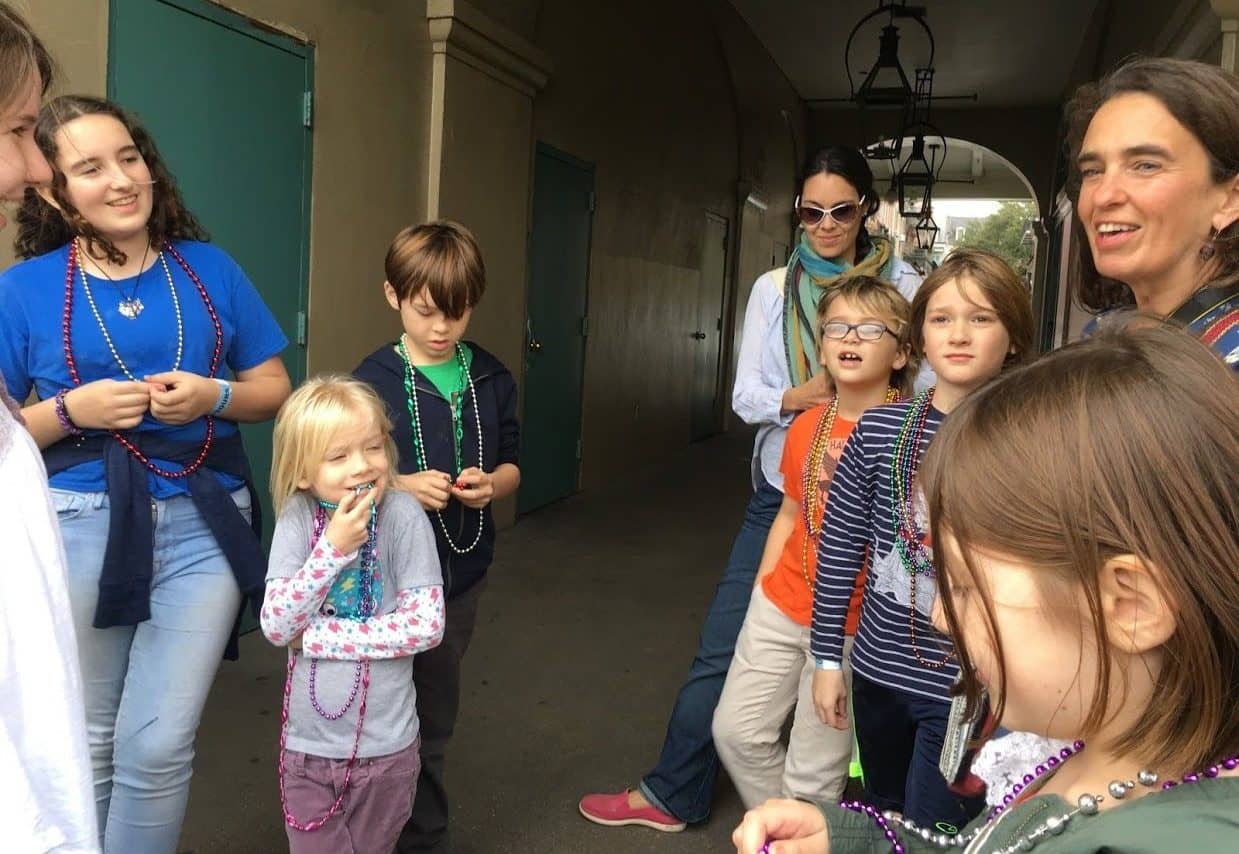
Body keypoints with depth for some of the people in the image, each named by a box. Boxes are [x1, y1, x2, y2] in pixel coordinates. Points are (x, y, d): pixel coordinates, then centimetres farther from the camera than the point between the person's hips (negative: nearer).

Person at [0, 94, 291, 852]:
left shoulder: (210, 269, 4)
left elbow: (274, 388, 7)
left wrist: (213, 397, -12)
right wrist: (71, 409, -16)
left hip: (204, 525, 0)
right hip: (81, 529, 0)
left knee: (158, 748, 1)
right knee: (87, 742, 15)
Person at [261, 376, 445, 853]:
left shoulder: (402, 515, -15)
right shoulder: (298, 517, -10)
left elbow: (426, 626, -18)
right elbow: (276, 627, -14)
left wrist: (313, 634, -17)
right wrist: (334, 547, -25)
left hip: (385, 746, -1)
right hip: (307, 742, 1)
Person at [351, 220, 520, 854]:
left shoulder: (491, 378, 3)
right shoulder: (372, 380, -9)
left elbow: (511, 466, 9)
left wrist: (490, 484, -12)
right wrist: (403, 486, -23)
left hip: (462, 571, 4)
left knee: (435, 718, 18)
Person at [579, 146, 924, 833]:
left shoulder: (902, 288, -3)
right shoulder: (773, 289, 4)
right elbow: (745, 397, -1)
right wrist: (799, 397, -21)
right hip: (781, 491, 2)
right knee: (721, 646, 5)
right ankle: (673, 794, 20)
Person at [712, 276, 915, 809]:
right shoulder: (806, 426, 4)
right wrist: (760, 590, 12)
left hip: (854, 626, -6)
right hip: (781, 608, 6)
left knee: (813, 770, 7)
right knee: (737, 730, 14)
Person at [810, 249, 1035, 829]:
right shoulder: (879, 429, -5)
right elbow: (839, 546, 1)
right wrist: (827, 657, 3)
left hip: (971, 690, -3)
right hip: (879, 671, 3)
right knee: (880, 822, 23)